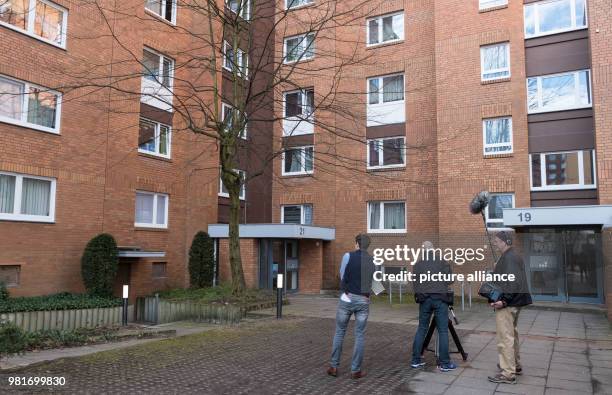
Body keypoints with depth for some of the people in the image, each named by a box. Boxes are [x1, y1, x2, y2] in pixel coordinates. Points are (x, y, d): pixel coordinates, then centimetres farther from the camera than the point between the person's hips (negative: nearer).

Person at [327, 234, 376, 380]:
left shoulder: (348, 256, -5)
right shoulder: (372, 261, 7)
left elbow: (342, 276, 3)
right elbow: (370, 282, 12)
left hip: (347, 298, -2)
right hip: (363, 301, 2)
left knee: (339, 332, 10)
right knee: (360, 336, 7)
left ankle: (334, 367, 13)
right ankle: (355, 370, 8)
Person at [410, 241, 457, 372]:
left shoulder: (418, 264, 7)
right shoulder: (442, 261, 0)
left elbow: (415, 283, 9)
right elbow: (450, 280, 2)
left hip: (424, 299, 3)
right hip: (440, 298, -3)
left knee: (421, 329, 11)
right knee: (443, 331, 2)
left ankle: (416, 360, 14)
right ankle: (445, 363, 4)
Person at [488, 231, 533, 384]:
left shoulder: (508, 258, -17)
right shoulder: (514, 256, 15)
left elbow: (512, 282, -26)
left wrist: (504, 300, -29)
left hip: (507, 304, -11)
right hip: (514, 302, 11)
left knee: (505, 338, -7)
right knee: (512, 334, 21)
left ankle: (508, 374, -4)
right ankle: (515, 365, 34)